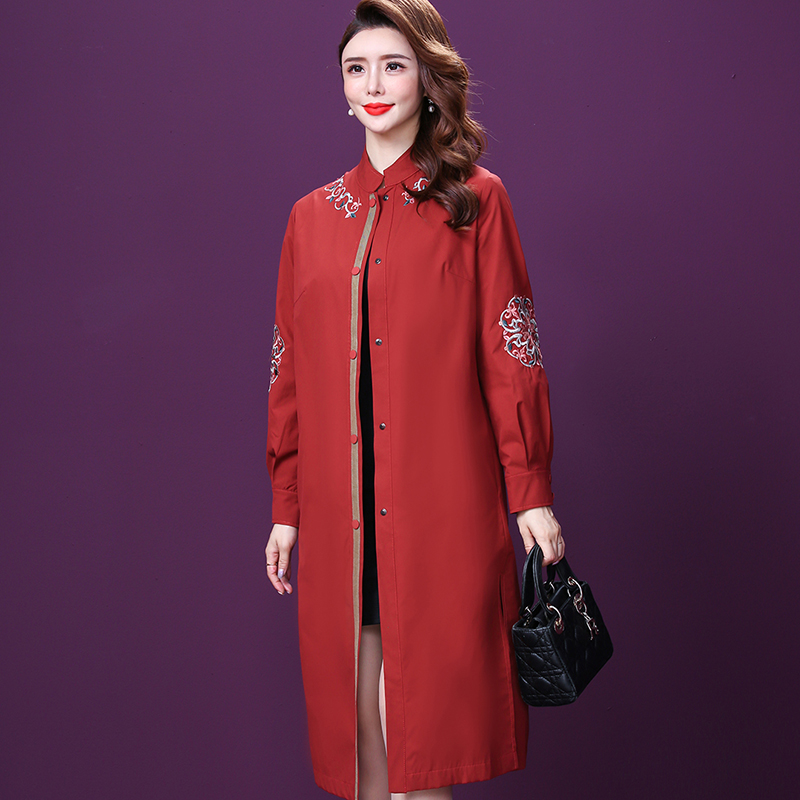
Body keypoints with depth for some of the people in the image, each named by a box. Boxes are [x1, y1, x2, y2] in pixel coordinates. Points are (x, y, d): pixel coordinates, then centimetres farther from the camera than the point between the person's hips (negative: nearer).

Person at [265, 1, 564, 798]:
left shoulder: (475, 201, 3)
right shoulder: (313, 216, 13)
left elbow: (509, 356, 0)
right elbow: (290, 374, 14)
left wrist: (530, 495, -6)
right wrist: (286, 509, 12)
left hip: (440, 501, -3)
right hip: (340, 508, 4)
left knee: (416, 719, -4)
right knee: (359, 718, 6)